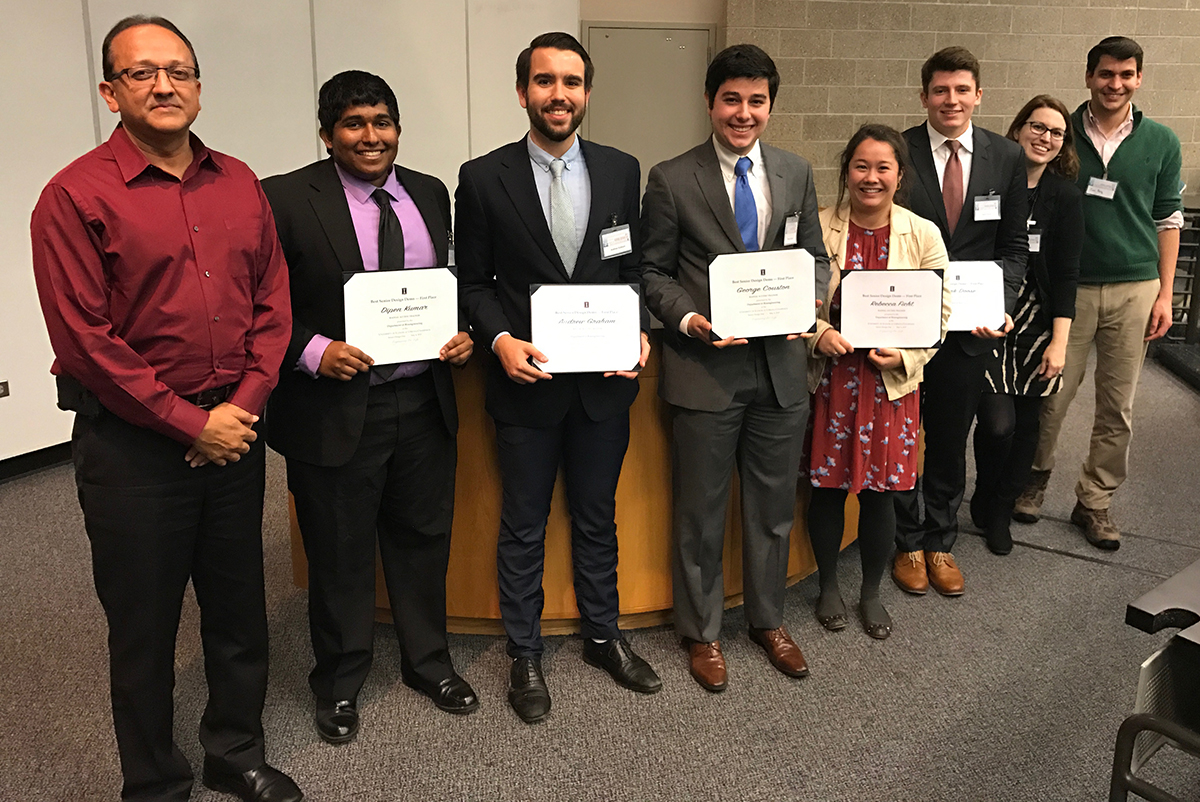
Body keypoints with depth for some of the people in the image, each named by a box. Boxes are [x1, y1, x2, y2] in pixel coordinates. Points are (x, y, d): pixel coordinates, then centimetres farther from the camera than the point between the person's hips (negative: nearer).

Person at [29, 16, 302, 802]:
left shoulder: (239, 183, 6)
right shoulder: (75, 196, -8)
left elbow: (273, 300, 6)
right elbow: (85, 339, -12)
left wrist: (244, 404, -5)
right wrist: (189, 424, -13)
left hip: (234, 432, 4)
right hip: (133, 443, -4)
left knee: (239, 607, 16)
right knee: (144, 624, 10)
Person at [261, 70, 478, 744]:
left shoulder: (430, 194, 7)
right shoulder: (286, 200, -9)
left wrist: (462, 334, -2)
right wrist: (313, 352, -21)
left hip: (425, 402, 5)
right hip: (335, 407, -4)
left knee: (424, 539, 18)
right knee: (340, 555, 11)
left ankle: (428, 662, 40)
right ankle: (340, 685, 34)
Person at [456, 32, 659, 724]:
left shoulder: (621, 171, 4)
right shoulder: (484, 178, -4)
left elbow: (634, 269, 8)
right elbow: (474, 281, -1)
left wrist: (640, 332, -8)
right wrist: (501, 340, -17)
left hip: (605, 381, 3)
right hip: (528, 381, -2)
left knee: (598, 517, 17)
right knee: (524, 529, 11)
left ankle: (604, 635, 37)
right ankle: (525, 655, 29)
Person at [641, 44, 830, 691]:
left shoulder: (796, 173, 8)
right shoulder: (671, 180, -5)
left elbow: (814, 256, 14)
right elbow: (653, 270, -2)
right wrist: (688, 318, -19)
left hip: (781, 367, 4)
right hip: (704, 368, -3)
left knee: (774, 505, 16)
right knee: (701, 512, 9)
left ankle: (768, 620, 36)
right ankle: (702, 633, 28)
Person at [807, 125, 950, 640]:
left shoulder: (923, 235, 1)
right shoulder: (818, 228, -3)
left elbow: (940, 311, 2)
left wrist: (905, 354, -13)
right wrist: (818, 333, -18)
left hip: (892, 380, 1)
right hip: (829, 376, -1)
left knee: (880, 490, 9)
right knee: (827, 486, 8)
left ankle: (871, 592, 30)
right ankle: (828, 586, 30)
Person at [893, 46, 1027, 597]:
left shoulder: (1007, 158, 2)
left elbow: (1012, 246, 5)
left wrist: (1000, 306, -11)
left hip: (970, 325, 3)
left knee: (950, 440, 16)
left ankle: (940, 542, 34)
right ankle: (907, 543, 30)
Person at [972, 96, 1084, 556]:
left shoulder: (1065, 196, 1)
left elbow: (1065, 274, -1)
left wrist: (1059, 342, -6)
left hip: (1037, 323, 2)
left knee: (1025, 422, 7)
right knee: (998, 421, -11)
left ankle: (1000, 513, 26)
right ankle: (984, 498, 17)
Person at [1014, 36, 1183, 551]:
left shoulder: (1161, 143, 5)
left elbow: (1167, 220, 8)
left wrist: (1164, 294, 3)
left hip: (1134, 289, 2)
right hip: (1069, 286, -1)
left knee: (1118, 407, 6)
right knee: (1052, 396, 1)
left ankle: (1095, 502, 20)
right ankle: (1036, 476, 26)